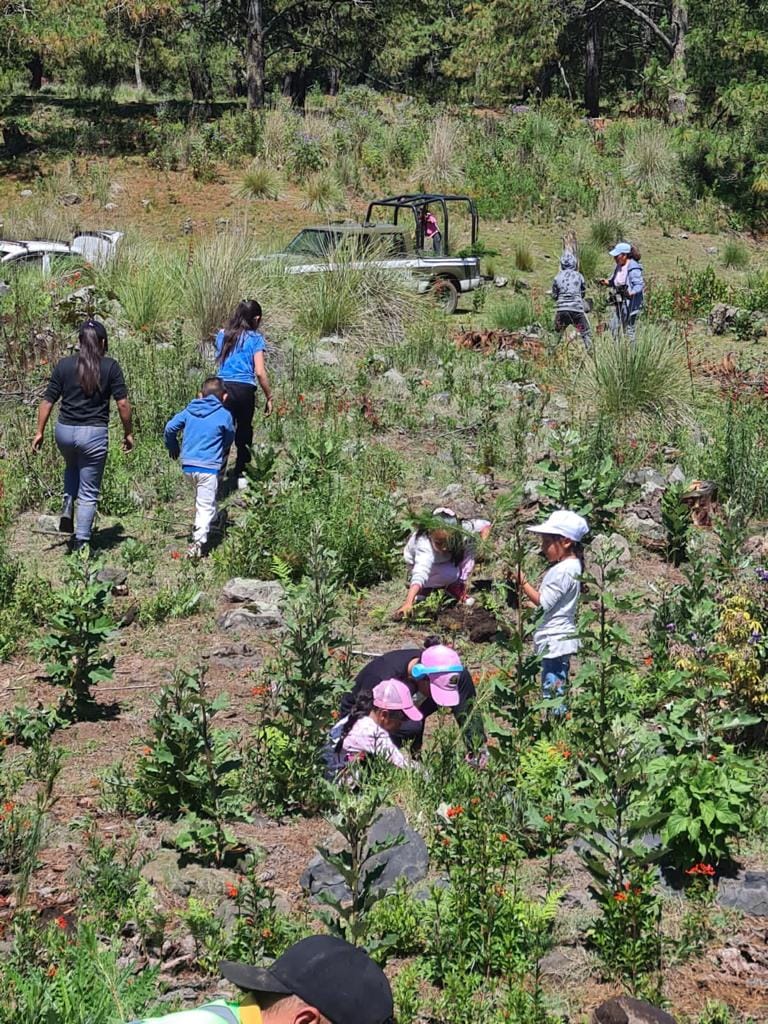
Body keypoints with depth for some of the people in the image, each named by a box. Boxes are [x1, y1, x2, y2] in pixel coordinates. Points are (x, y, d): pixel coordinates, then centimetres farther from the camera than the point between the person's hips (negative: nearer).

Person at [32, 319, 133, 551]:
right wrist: (128, 433, 4)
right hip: (94, 434, -3)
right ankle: (81, 543, 5)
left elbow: (48, 401, 2)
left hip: (64, 431, 3)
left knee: (72, 467, 35)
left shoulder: (64, 365, 1)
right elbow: (122, 403, -8)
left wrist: (40, 432, 11)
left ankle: (68, 504, 12)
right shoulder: (110, 367, -5)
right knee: (89, 494, 7)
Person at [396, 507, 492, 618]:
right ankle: (424, 589, -5)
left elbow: (485, 525, -19)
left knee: (468, 542, -22)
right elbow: (419, 575, -56)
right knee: (450, 574, -32)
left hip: (446, 560, 5)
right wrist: (408, 603, -68)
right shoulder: (425, 548, -44)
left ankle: (457, 587, -8)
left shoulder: (461, 530, -33)